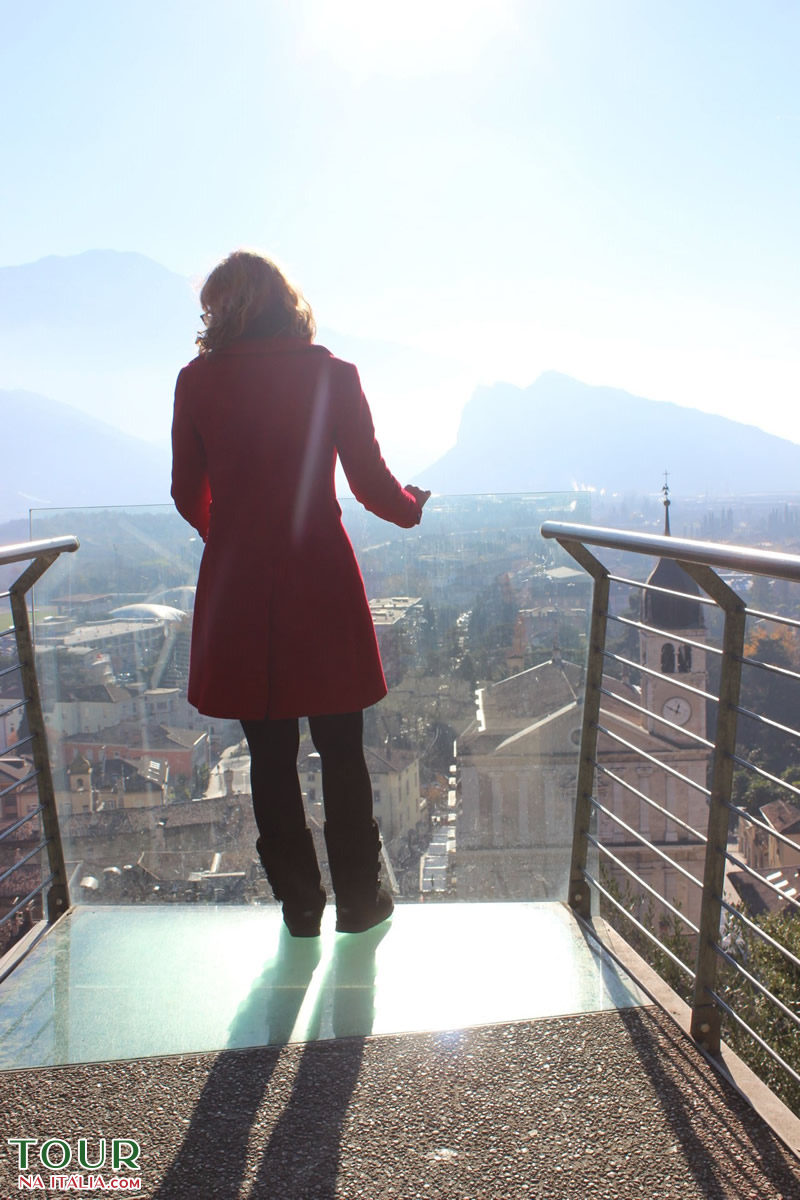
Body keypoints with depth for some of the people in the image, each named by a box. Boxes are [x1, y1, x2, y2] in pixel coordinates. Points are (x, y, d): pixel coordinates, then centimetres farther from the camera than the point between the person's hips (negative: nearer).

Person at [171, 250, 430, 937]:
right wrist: (412, 507, 20)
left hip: (237, 591, 2)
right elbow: (371, 482, -2)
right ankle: (358, 900, 26)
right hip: (322, 584, -1)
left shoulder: (197, 381, 1)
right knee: (342, 754, 12)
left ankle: (299, 904, 26)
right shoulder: (332, 375, -3)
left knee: (271, 757, 13)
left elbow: (189, 495, 6)